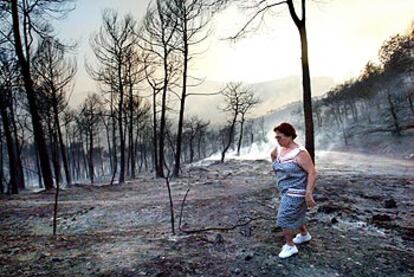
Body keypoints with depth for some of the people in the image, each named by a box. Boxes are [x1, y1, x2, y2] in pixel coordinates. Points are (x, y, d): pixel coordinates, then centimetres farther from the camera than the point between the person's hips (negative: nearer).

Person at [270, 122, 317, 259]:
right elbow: (272, 155, 25)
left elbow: (312, 172, -23)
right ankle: (305, 234, 46)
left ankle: (290, 246, 13)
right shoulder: (279, 148, 0)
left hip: (295, 192, -8)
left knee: (285, 218, -4)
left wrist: (308, 194, -25)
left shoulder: (299, 153, -23)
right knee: (294, 216, 23)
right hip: (286, 191, 8)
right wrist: (276, 168, 17)